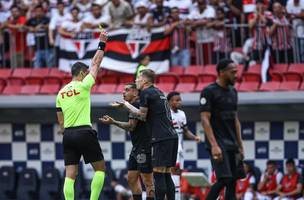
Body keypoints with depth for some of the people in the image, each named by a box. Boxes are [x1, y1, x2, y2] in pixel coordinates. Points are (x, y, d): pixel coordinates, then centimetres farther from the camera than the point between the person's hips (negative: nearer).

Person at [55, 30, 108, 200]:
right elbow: (96, 64, 4)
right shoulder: (83, 86, -4)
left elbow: (61, 122, 16)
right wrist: (102, 44, 12)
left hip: (68, 134, 6)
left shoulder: (61, 93, 13)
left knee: (70, 175, 0)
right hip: (84, 132, -6)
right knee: (100, 168, 7)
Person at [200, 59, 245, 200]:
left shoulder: (233, 92, 14)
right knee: (224, 179, -17)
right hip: (218, 144, -8)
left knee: (233, 181, 4)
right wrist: (214, 145, -22)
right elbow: (205, 119, -15)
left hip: (232, 145, 8)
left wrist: (240, 146, 15)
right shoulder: (209, 92, -9)